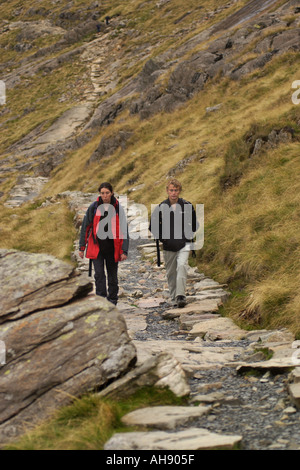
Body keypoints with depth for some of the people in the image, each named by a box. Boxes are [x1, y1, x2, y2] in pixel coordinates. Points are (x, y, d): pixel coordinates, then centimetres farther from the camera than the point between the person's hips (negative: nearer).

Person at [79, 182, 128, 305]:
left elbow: (124, 230, -1)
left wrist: (124, 251, -7)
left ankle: (112, 302, 25)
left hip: (112, 248, 0)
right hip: (96, 248, 0)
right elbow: (85, 227, 5)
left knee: (112, 276, 10)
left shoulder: (118, 208, -2)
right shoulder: (94, 207, -1)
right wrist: (82, 247, 3)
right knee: (99, 274, -11)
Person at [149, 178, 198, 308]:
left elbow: (194, 224, 16)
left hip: (184, 245, -1)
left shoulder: (187, 206, 1)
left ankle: (181, 296, -23)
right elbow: (153, 226, 11)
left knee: (182, 266, -22)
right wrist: (161, 238, 2)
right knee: (171, 272, 7)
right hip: (168, 246, 1)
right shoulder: (161, 207, 0)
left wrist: (190, 236, 6)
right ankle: (174, 297, 22)